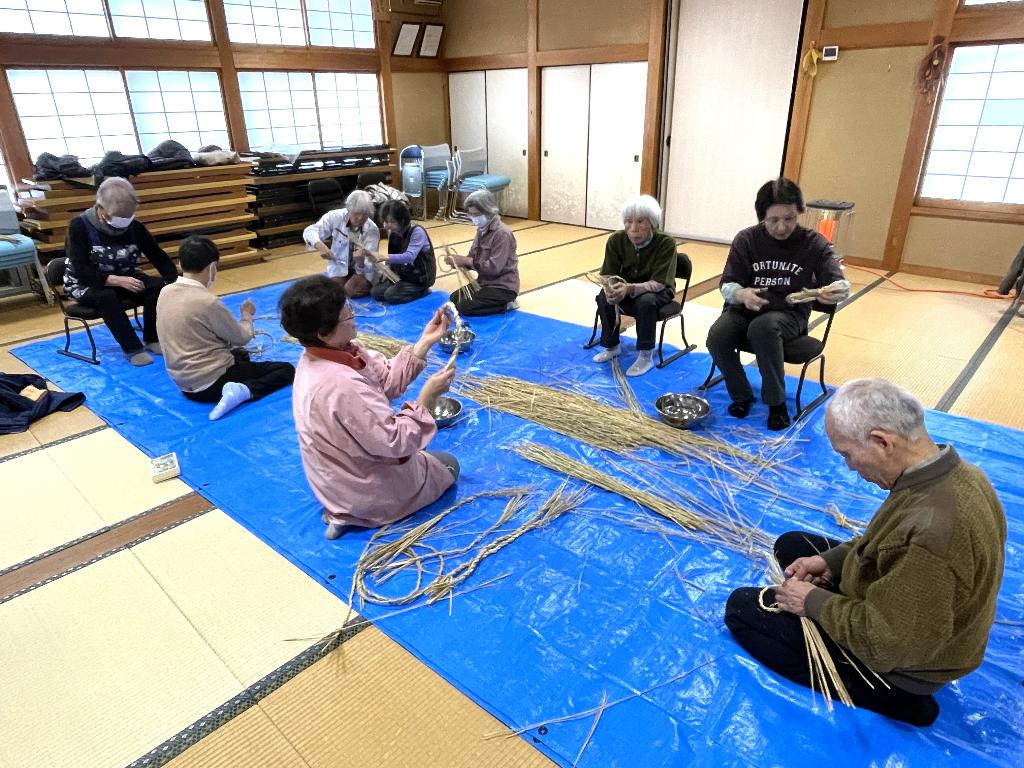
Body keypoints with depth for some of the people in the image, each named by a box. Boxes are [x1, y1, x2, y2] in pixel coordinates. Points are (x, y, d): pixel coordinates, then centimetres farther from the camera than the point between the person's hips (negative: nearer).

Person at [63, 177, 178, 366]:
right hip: (85, 284, -4)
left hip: (125, 279, 4)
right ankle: (132, 348, -29)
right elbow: (81, 272, -24)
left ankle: (152, 339, -11)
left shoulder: (135, 227, -9)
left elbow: (160, 258, -8)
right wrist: (118, 281, -36)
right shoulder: (79, 226, -18)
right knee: (107, 296, -38)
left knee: (159, 285, -24)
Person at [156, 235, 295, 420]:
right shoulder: (207, 301, -23)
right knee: (287, 370, 0)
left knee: (240, 355, 36)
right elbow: (241, 338, -9)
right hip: (211, 383, -9)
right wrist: (247, 315, 11)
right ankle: (243, 391, -19)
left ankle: (237, 389, 9)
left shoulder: (165, 292, 1)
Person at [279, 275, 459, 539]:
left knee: (427, 457, 34)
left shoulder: (331, 352, -10)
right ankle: (356, 514, 4)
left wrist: (426, 341, -11)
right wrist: (427, 398, -26)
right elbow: (394, 442, -32)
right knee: (448, 464, 16)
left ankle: (345, 509, 15)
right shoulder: (341, 386, -39)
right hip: (367, 490, -9)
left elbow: (387, 379, -6)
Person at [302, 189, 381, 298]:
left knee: (351, 291, -24)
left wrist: (361, 260, -53)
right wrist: (320, 246, -50)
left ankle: (371, 285, 8)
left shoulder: (372, 230, -24)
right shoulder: (335, 216, -23)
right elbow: (309, 231, -28)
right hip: (339, 264, 2)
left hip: (363, 268, -2)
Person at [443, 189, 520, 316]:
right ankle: (498, 303, 15)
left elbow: (494, 267, -28)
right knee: (454, 299, 10)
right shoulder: (481, 231, 7)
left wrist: (466, 260, -25)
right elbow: (473, 259, 8)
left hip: (503, 287, -9)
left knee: (465, 307, -17)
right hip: (485, 282, 9)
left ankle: (505, 305, -3)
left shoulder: (502, 234, -21)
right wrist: (457, 259, -14)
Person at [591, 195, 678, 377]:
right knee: (604, 297, -25)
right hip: (626, 287, 4)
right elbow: (608, 274, -12)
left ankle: (646, 355, -18)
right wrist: (611, 288, -37)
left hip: (658, 291, -3)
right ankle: (611, 346, -2)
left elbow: (658, 283, -29)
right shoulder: (616, 240, -16)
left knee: (646, 301, -36)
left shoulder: (666, 243, -26)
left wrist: (630, 288, -46)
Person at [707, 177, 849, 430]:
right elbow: (727, 285, -6)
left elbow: (838, 282, -11)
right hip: (746, 309, 2)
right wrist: (742, 294, -32)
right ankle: (741, 395, -2)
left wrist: (839, 290, -39)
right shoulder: (746, 239, -3)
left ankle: (776, 402, -17)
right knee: (717, 336, -30)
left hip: (789, 313, -2)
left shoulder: (814, 243, -4)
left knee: (763, 326, -37)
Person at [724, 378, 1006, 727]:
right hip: (903, 612, 8)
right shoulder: (955, 472, -12)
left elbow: (883, 643, -30)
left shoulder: (929, 531, -41)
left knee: (741, 607, -1)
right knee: (791, 545, 17)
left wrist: (813, 601, -16)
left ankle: (888, 694, 2)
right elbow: (892, 542, 7)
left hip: (899, 658, -8)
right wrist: (832, 560, -2)